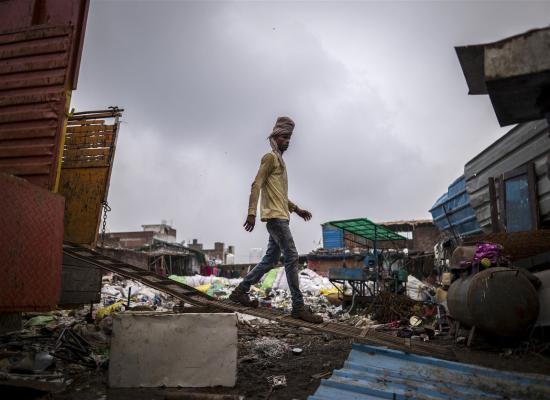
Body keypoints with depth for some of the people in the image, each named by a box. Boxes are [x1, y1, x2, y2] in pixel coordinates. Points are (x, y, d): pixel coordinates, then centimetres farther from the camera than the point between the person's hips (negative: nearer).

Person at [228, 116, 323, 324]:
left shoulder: (279, 160, 25)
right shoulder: (270, 157, -4)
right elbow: (256, 185, -14)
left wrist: (296, 209, 25)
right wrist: (251, 213, -23)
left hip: (280, 216, 10)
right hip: (275, 216, -10)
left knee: (271, 259, 11)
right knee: (292, 257, -12)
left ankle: (240, 291, 18)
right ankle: (298, 306, -9)